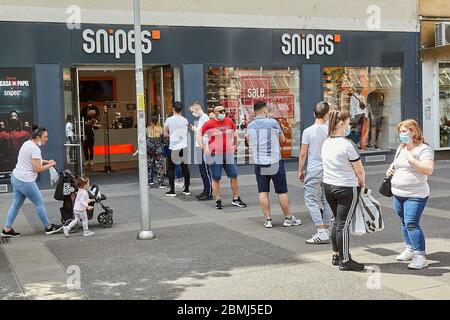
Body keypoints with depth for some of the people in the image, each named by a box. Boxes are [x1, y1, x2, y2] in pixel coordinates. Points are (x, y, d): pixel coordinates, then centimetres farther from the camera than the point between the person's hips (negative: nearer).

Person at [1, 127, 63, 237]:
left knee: (16, 204, 13)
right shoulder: (35, 149, -20)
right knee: (40, 203, 3)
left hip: (16, 178, 9)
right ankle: (48, 227, 13)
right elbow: (38, 169, -21)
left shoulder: (27, 143, 10)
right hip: (25, 181, -9)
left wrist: (47, 161, 13)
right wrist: (50, 165, -6)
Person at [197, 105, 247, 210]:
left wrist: (235, 144, 17)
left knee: (234, 176, 5)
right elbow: (199, 134, 1)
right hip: (215, 155, -3)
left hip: (229, 154, 4)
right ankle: (218, 201, 12)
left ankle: (236, 199, 17)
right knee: (216, 179, 1)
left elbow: (235, 132, 23)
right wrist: (203, 147, -7)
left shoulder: (229, 121, 5)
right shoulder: (209, 124, -6)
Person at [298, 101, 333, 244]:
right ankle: (325, 231, 19)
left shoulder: (308, 131, -8)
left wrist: (300, 171, 7)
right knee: (326, 201, 13)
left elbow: (303, 154, -6)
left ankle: (321, 233, -8)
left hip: (313, 171, -4)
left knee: (311, 200, -1)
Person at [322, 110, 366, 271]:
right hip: (346, 188, -7)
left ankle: (336, 256, 26)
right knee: (344, 224, -1)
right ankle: (345, 261, 7)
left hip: (328, 185, 7)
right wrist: (362, 183, 7)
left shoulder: (326, 143, 6)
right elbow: (359, 170, -13)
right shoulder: (347, 144, -17)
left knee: (337, 221, 18)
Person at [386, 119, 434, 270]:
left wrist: (411, 159, -25)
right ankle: (410, 250, 30)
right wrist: (391, 168, 8)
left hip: (415, 195, -8)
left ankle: (420, 257, -9)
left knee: (411, 224, -14)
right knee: (404, 222, 16)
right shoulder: (401, 148, 14)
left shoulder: (423, 149, -12)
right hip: (398, 193, 8)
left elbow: (429, 170, -23)